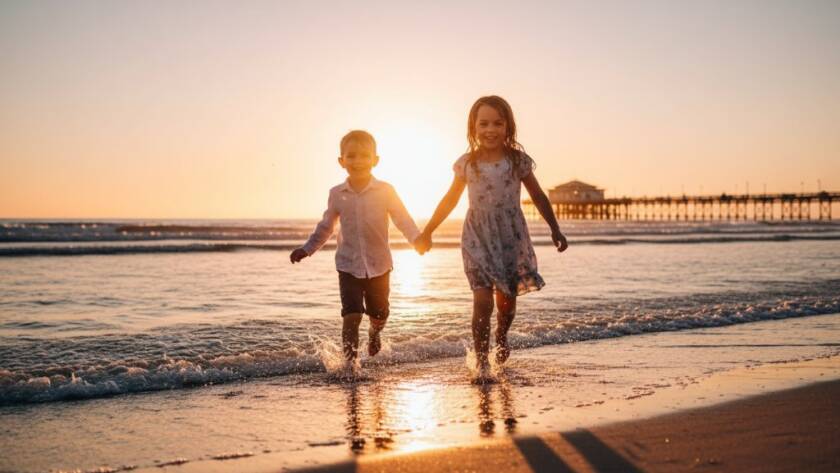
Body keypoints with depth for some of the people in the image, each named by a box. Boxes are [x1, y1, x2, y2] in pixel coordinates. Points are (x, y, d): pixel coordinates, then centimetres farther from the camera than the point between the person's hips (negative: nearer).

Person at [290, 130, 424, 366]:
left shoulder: (385, 191, -7)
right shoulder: (337, 194, -1)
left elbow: (403, 219, -9)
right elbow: (326, 226, 12)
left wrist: (418, 239, -26)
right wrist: (307, 249, 7)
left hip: (378, 264, 0)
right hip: (349, 265, 0)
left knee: (379, 314, 14)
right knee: (352, 315, -11)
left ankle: (374, 333, 49)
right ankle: (351, 362, -1)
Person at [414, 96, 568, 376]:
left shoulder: (518, 160, -1)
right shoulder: (467, 163, 1)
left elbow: (538, 197, 8)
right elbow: (450, 200, 11)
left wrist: (554, 229, 8)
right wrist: (427, 231, 15)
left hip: (511, 236, 1)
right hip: (478, 237, -1)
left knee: (507, 298, 10)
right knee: (482, 300, -11)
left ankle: (501, 337, 42)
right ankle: (481, 361, -1)